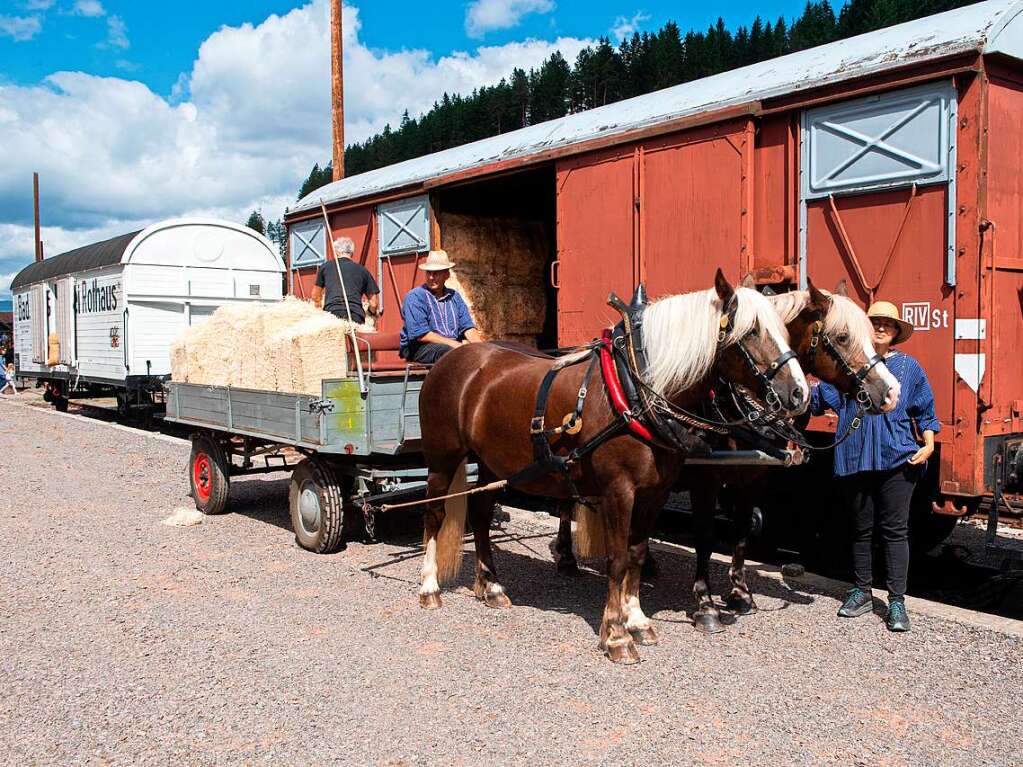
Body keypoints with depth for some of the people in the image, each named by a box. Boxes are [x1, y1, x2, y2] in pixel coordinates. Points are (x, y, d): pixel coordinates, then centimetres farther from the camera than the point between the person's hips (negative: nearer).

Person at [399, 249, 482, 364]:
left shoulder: (454, 297, 16)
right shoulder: (415, 297, -5)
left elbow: (468, 327, 10)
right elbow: (421, 335, -13)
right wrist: (454, 344, -18)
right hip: (419, 347, -5)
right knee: (448, 351, -36)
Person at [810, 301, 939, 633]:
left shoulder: (908, 366, 6)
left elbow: (924, 411, 9)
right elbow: (818, 398, 7)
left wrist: (928, 443, -3)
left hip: (898, 459, -1)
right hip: (855, 459, 1)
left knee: (895, 530, 0)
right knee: (861, 529, 12)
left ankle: (896, 602, 6)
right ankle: (861, 593, 24)